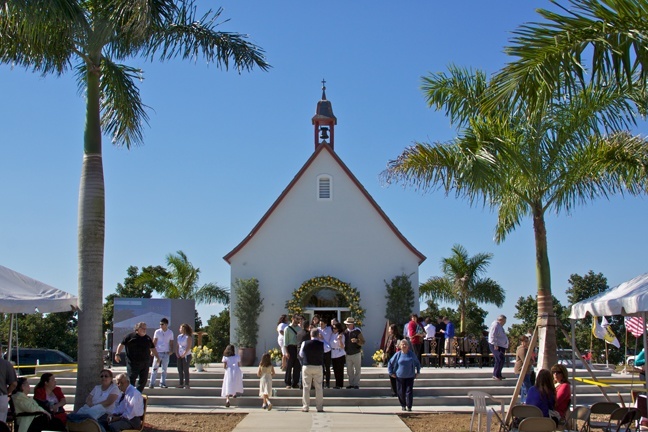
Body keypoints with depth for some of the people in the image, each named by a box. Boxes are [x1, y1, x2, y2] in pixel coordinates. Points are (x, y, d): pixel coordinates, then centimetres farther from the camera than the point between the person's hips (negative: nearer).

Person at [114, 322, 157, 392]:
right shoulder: (130, 336, -1)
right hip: (133, 363, -5)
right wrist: (117, 354, -9)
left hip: (145, 364, 5)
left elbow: (153, 349, 21)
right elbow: (121, 345, 1)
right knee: (131, 380, -2)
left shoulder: (148, 338, 14)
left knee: (143, 380, 6)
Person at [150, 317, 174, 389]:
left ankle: (162, 383, 13)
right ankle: (152, 384, 0)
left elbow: (171, 343, 9)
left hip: (166, 353, 2)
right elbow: (154, 342, 1)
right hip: (158, 352, -2)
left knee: (164, 369, 6)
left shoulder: (170, 332, 5)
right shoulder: (157, 332, 1)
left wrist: (171, 350, -5)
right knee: (155, 369, -4)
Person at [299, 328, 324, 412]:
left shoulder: (305, 344, -7)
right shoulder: (322, 344, -7)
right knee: (319, 387, 8)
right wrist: (321, 340, 20)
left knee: (306, 387, 6)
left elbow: (301, 355, 6)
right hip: (318, 367, 0)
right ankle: (319, 407, 9)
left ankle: (305, 407, 6)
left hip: (306, 367, 0)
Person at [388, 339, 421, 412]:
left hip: (410, 377, 0)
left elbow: (418, 363, 16)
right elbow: (390, 363, 5)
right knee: (401, 392, 5)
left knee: (409, 392, -4)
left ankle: (409, 406, 3)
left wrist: (417, 372, 11)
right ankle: (403, 406, 22)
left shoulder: (412, 354, 2)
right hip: (400, 377, 0)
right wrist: (391, 373, 2)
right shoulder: (398, 354, -2)